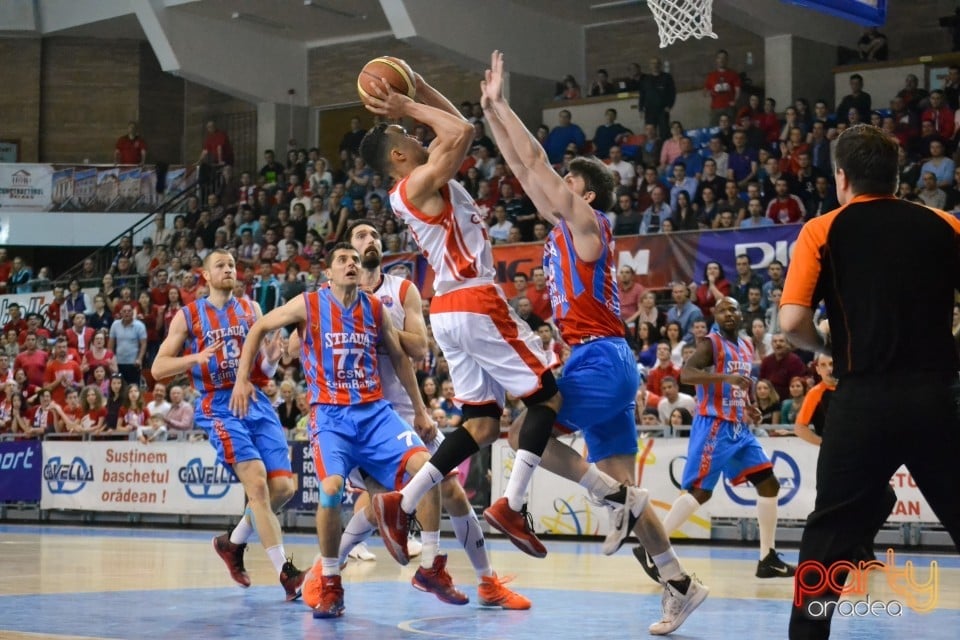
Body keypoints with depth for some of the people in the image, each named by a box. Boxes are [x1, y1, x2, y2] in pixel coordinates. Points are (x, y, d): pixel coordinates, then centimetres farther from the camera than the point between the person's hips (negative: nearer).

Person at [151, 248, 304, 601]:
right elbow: (158, 368, 0)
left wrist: (271, 358, -10)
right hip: (219, 406, -5)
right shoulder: (188, 316, 3)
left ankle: (233, 542, 23)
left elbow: (265, 372, 14)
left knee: (283, 487, -3)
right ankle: (285, 573, -18)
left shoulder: (250, 310, 13)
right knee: (257, 483, -19)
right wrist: (197, 357, -17)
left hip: (256, 401, 5)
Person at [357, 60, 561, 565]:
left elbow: (454, 133, 26)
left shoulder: (419, 187, 17)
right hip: (477, 303, -9)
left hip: (450, 310, 9)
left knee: (481, 424, 9)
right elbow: (462, 131, -20)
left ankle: (401, 505, 0)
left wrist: (419, 88, 21)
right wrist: (409, 107, -9)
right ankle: (512, 505, -10)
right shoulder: (421, 181, -9)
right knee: (547, 395, -1)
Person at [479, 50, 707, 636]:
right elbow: (524, 170, 19)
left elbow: (536, 162, -8)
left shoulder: (586, 223, -5)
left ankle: (617, 497, -12)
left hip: (600, 359, -9)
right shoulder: (564, 228, 17)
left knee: (524, 431, -15)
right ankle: (680, 584, 7)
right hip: (602, 362, 9)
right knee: (621, 483, 7)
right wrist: (491, 111, 17)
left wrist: (500, 105, -3)